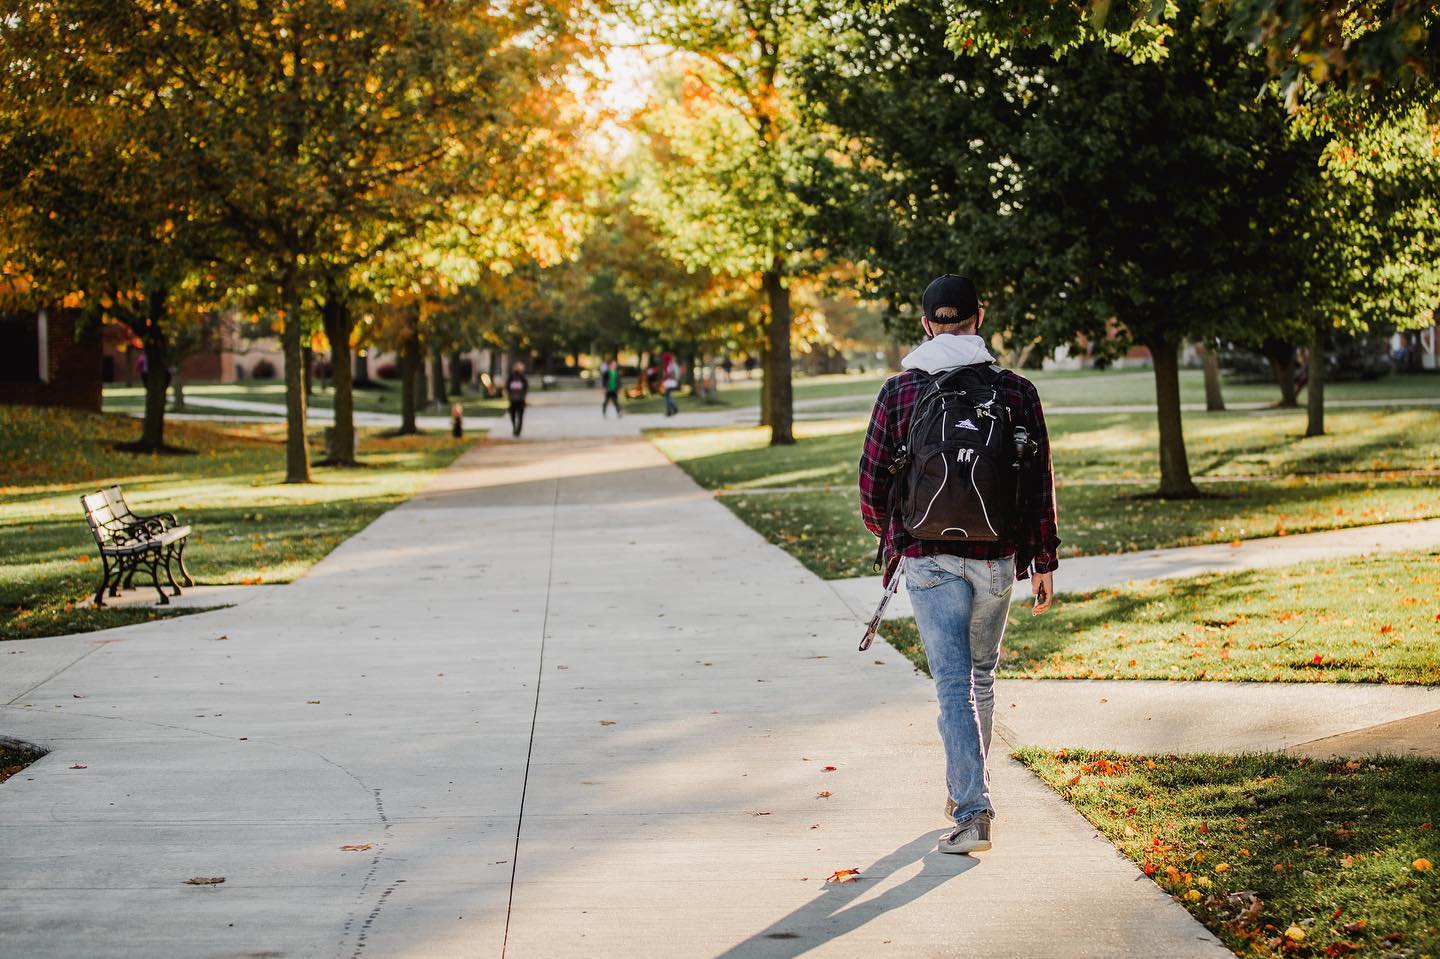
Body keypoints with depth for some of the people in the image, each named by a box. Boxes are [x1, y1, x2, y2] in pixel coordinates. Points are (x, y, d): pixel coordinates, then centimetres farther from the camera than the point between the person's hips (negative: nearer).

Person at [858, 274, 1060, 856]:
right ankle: (966, 790, 34)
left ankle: (972, 812, -13)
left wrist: (887, 534, 21)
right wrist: (1043, 561, 9)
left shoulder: (900, 392, -3)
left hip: (928, 559, -2)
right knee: (981, 676, 20)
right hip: (997, 559, 2)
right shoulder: (1015, 391, -1)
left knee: (954, 684, -2)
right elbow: (1040, 483, 1)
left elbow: (872, 480, 0)